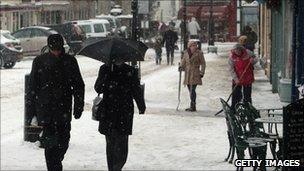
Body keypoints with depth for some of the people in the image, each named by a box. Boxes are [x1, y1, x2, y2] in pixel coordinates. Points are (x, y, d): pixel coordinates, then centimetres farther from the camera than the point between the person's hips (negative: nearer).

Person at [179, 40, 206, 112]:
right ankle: (192, 106, 17)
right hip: (188, 74, 5)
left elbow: (203, 64, 0)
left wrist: (202, 73, -6)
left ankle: (193, 106, -13)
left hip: (195, 74, -5)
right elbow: (183, 61, 19)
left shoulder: (199, 53, -5)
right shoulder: (186, 53, 7)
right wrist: (181, 67, 0)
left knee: (192, 90, -15)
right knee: (190, 90, 9)